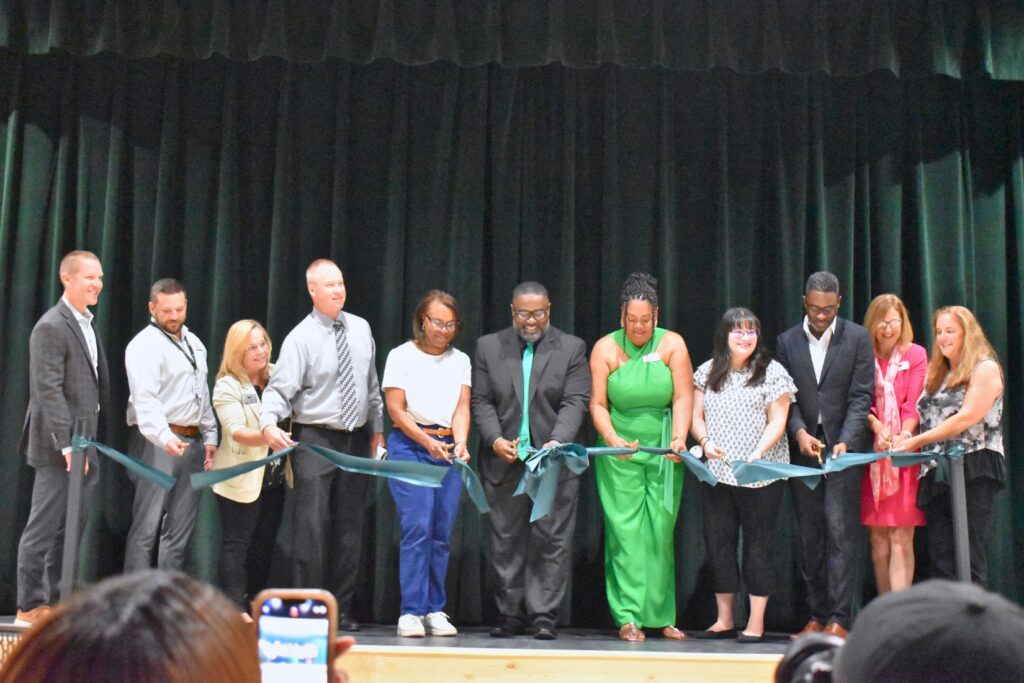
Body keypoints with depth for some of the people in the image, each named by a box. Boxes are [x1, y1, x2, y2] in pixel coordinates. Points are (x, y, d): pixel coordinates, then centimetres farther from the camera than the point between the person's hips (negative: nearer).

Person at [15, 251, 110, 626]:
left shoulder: (88, 325, 16)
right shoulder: (50, 327, -12)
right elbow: (49, 391, -18)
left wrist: (92, 443, 12)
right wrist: (68, 444, -22)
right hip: (59, 449, -9)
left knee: (71, 530, 12)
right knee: (43, 529, -1)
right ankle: (30, 606, 6)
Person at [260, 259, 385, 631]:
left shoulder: (361, 329, 8)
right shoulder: (300, 338, -9)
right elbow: (280, 388, -18)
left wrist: (377, 429, 13)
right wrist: (269, 424, -35)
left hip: (356, 440, 5)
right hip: (315, 440, -5)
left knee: (349, 529, 9)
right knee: (311, 527, -10)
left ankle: (341, 610, 17)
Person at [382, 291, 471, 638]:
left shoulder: (460, 360, 12)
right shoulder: (402, 356, 1)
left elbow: (462, 408, 4)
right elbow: (395, 410, -4)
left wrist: (460, 443, -15)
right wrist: (427, 442, -15)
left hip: (448, 449, 4)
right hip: (409, 445, -4)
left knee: (442, 533, 2)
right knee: (417, 527, -12)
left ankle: (435, 610, 9)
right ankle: (411, 612, -8)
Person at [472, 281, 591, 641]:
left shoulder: (572, 348, 4)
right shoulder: (488, 347, 8)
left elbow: (575, 402, -3)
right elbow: (481, 402, 5)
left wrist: (558, 441, -19)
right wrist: (495, 439, -11)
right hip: (504, 461, 2)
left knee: (551, 541, -2)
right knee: (505, 543, 5)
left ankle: (544, 617, 4)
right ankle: (510, 617, 13)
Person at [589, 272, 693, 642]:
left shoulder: (672, 344, -1)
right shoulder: (605, 348, -2)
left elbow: (683, 399, -6)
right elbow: (598, 403, -5)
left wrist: (679, 439, -20)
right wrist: (611, 438, -21)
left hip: (663, 453, 1)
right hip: (620, 454, -1)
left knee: (661, 532, 3)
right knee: (625, 531, -5)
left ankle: (661, 615, 11)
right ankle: (628, 617, -2)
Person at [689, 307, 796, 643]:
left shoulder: (772, 372, 1)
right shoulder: (707, 372, 11)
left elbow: (777, 421, -4)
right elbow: (696, 416, 11)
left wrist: (759, 453, -19)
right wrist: (705, 441, -9)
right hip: (716, 472, 4)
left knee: (757, 544, 1)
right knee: (718, 541, 7)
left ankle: (756, 623, 8)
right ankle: (724, 620, 17)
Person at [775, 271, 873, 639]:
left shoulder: (857, 338, -1)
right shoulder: (787, 341, 7)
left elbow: (861, 396, -5)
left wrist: (844, 442, -17)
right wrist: (799, 432, -13)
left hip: (844, 447, -3)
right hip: (803, 447, 4)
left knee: (840, 529, -9)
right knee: (809, 534, 7)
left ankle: (839, 618, -7)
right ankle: (817, 614, 14)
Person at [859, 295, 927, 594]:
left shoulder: (915, 354, 3)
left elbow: (914, 403, -4)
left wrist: (903, 436, -20)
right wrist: (877, 427, -15)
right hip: (871, 453, 2)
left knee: (901, 538, -6)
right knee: (878, 538, 4)